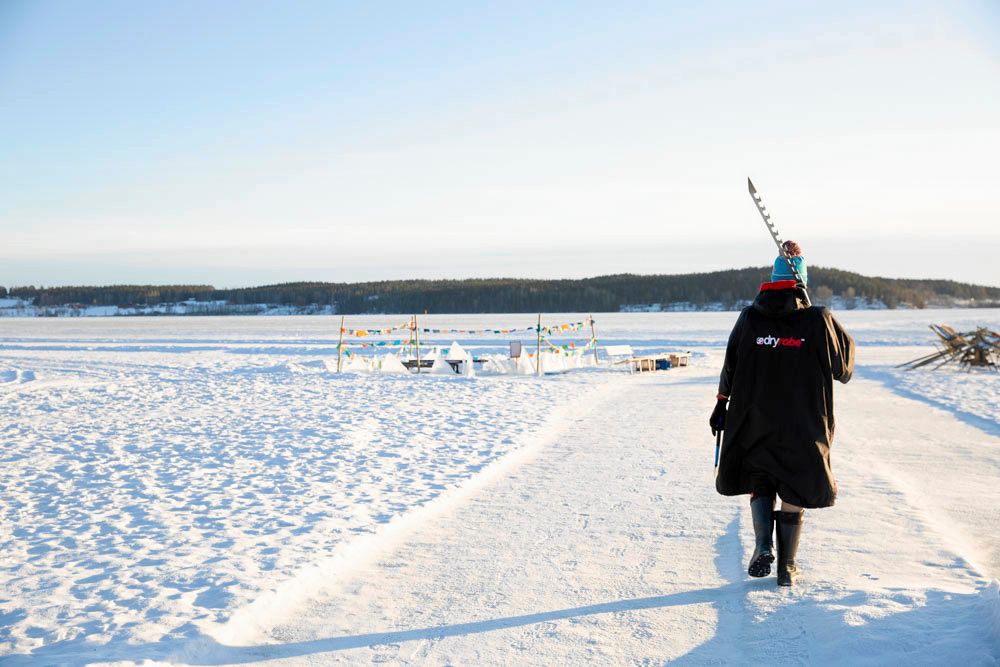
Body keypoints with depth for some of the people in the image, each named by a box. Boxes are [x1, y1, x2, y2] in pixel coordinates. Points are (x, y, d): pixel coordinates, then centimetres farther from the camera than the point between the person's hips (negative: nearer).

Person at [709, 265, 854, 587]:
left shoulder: (750, 317, -1)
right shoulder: (819, 320, -6)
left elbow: (730, 364, 4)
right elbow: (843, 368, 4)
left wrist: (722, 403, 14)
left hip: (755, 420, 1)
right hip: (803, 426, -1)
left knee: (759, 482, 19)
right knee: (794, 492, 11)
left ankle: (763, 546, -1)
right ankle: (787, 567, 16)